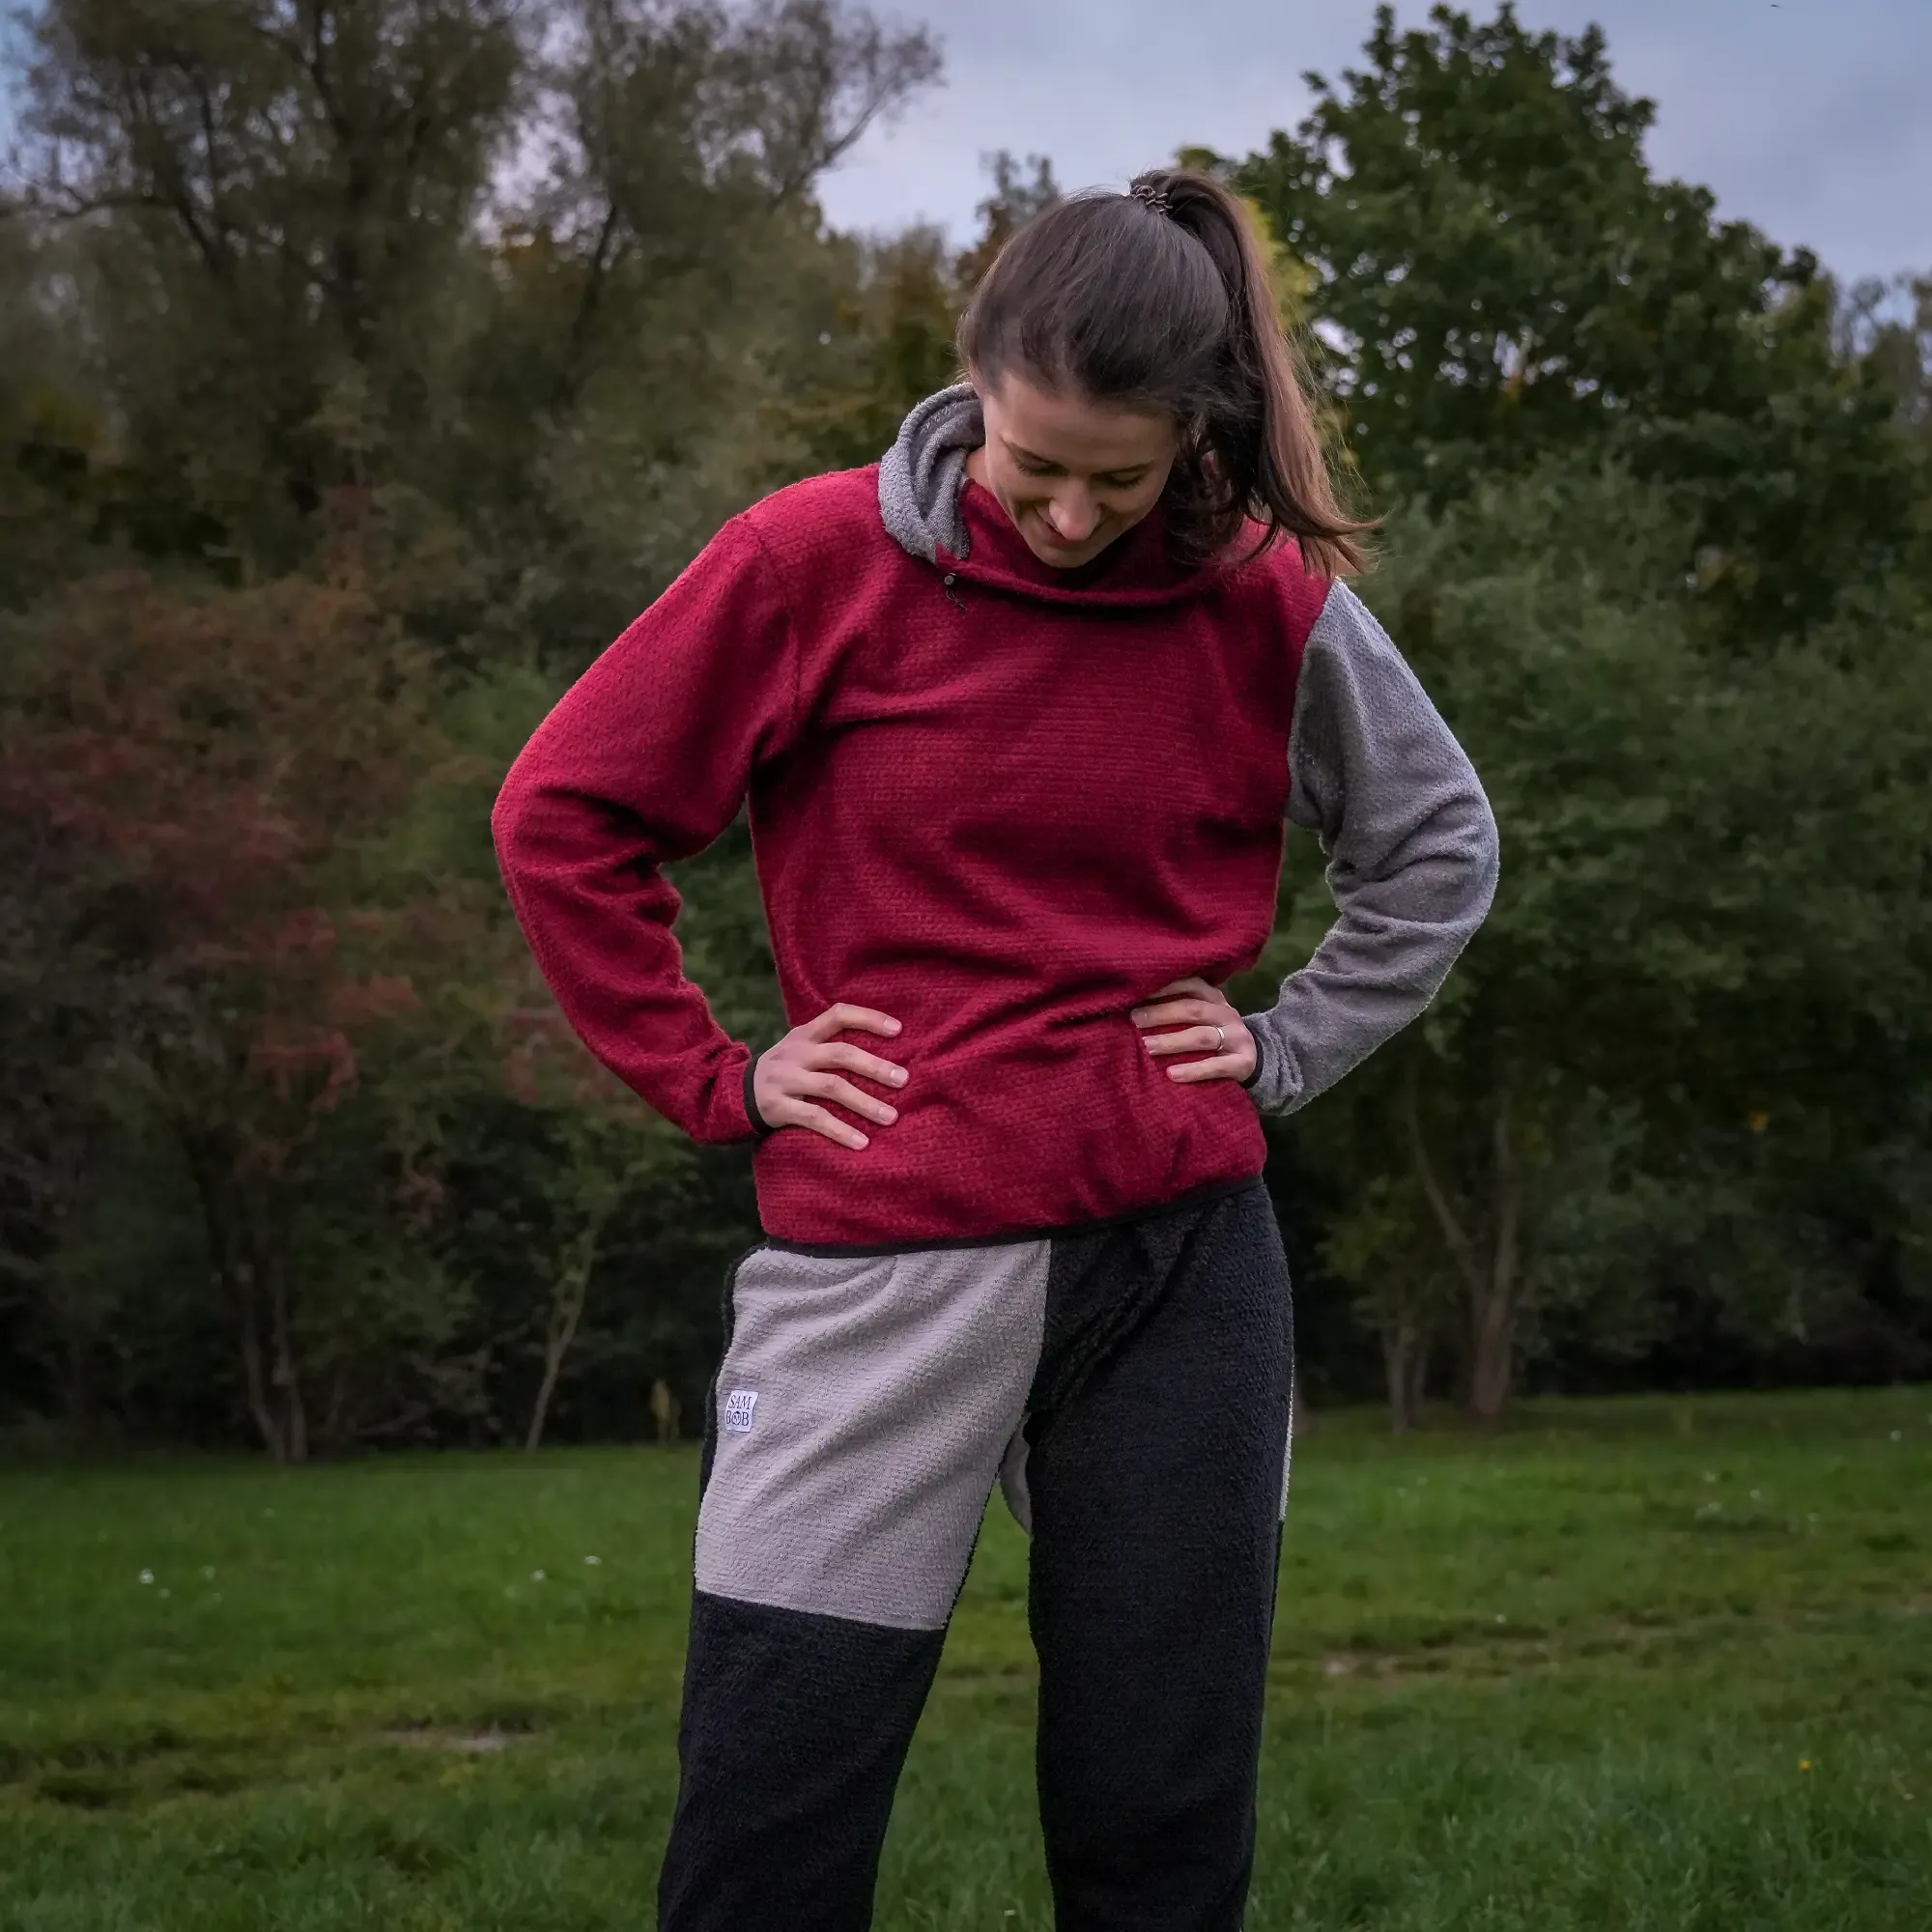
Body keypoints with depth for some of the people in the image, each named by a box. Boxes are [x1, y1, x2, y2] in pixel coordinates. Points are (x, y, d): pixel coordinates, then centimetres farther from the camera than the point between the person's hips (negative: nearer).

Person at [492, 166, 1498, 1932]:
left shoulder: (1271, 600, 1)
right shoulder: (822, 561, -5)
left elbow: (1441, 847, 17)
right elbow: (565, 811, 3)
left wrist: (1286, 1052, 5)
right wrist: (715, 1080, 0)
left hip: (1183, 1261, 2)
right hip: (883, 1257, -1)